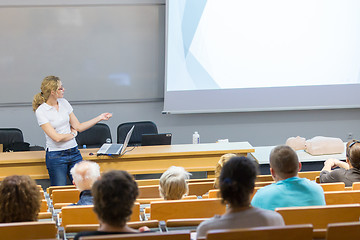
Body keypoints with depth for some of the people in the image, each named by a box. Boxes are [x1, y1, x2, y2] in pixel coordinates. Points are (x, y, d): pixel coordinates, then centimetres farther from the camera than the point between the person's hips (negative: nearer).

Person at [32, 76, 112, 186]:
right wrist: (73, 134, -2)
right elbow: (56, 137, -18)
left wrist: (99, 118, 5)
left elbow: (78, 127, 10)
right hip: (56, 156, -5)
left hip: (74, 153, 5)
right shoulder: (41, 111, -13)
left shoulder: (64, 103, 6)